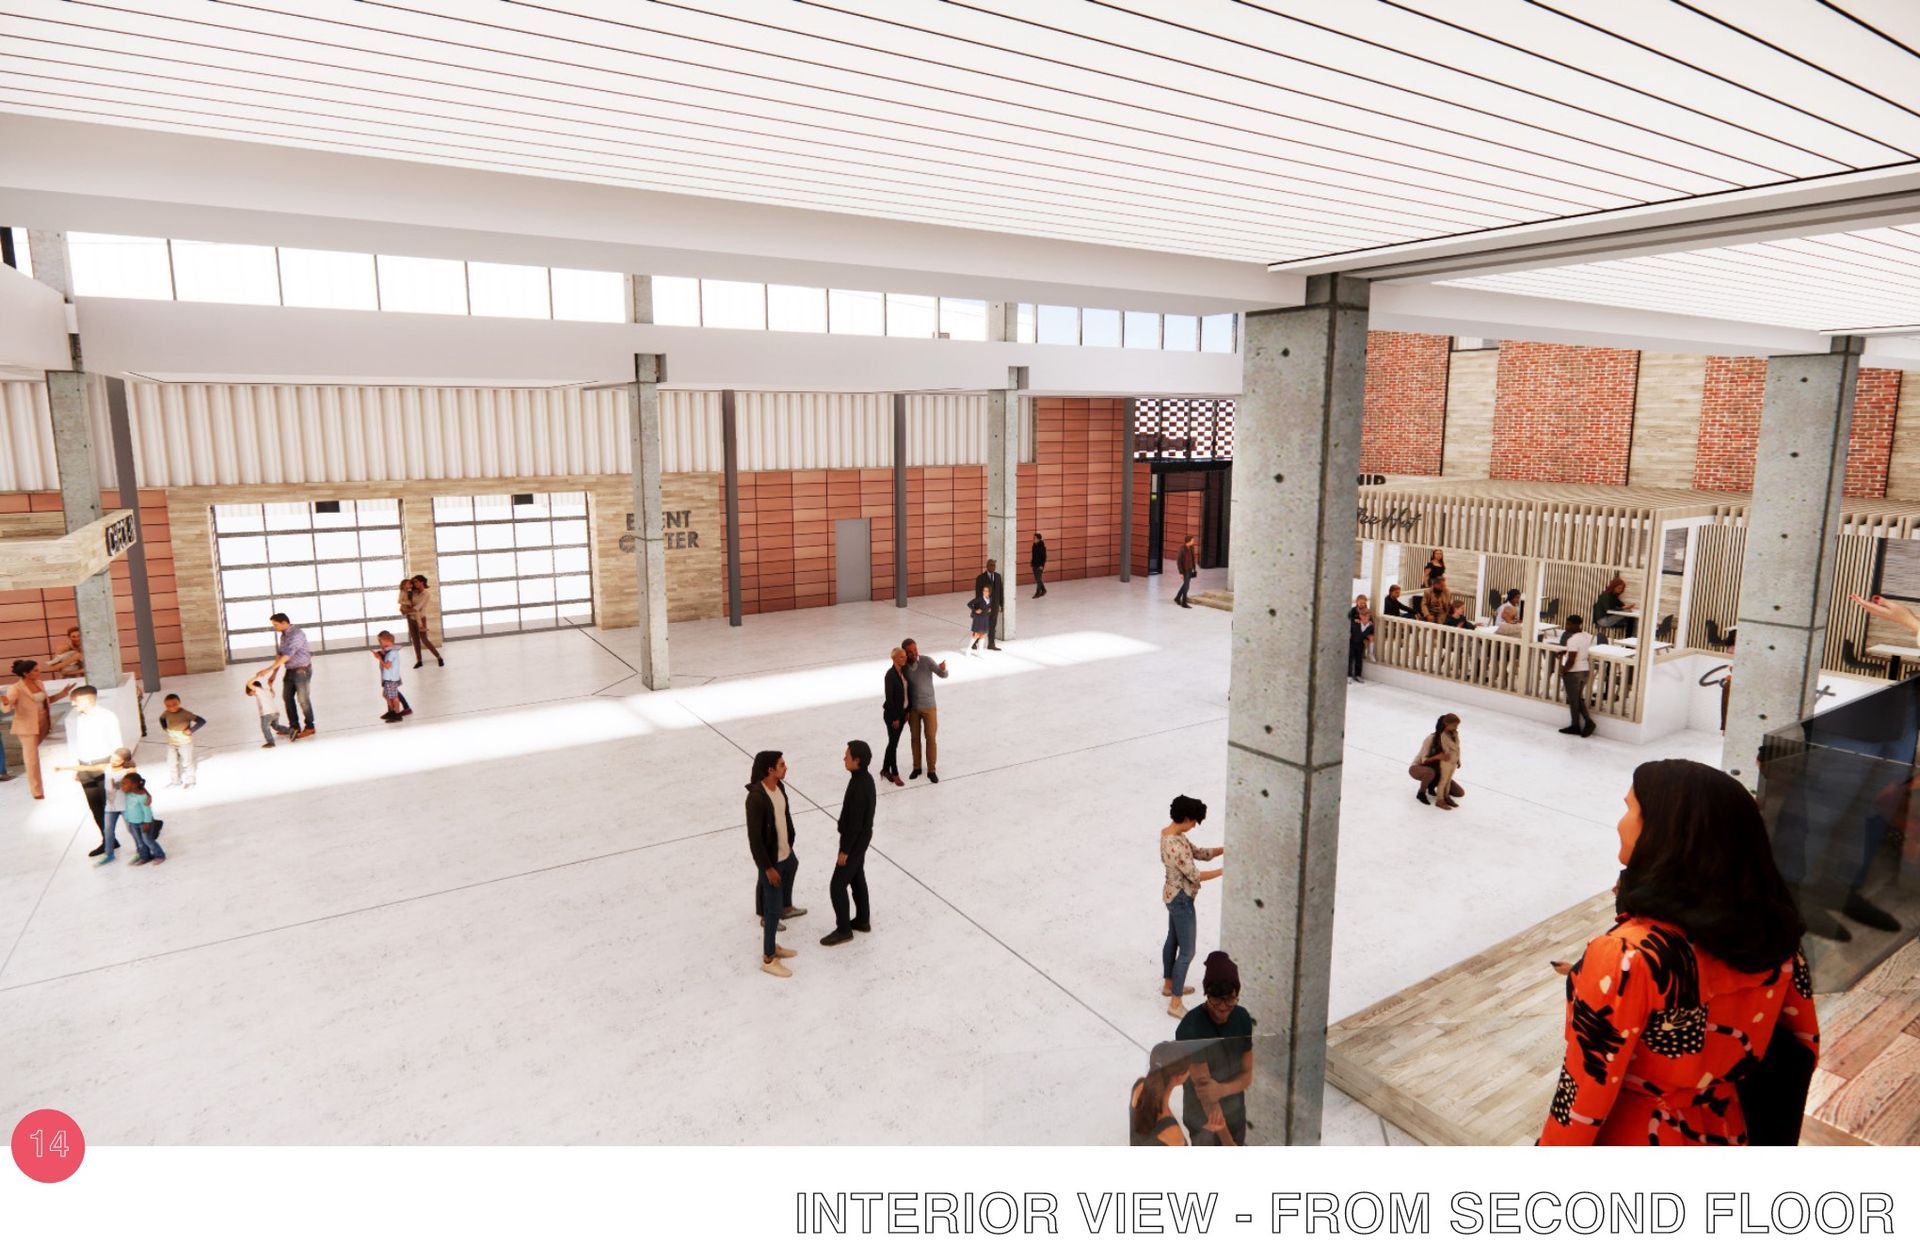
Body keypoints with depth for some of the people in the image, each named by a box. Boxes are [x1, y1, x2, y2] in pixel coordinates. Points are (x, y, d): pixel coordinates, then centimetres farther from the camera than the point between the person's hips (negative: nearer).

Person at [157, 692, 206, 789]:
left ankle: (189, 782, 25)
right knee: (171, 763, 11)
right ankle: (175, 782, 28)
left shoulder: (185, 713, -23)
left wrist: (191, 730, -26)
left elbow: (202, 721, -29)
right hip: (171, 743, 5)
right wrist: (165, 728, 5)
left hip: (185, 742, -5)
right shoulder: (166, 713, -7)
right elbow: (162, 719, 20)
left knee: (187, 762, 9)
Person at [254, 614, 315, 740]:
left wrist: (269, 669, -28)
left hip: (302, 670, -9)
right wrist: (274, 673, 6)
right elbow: (279, 655, 11)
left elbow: (286, 656, -26)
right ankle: (294, 726, 21)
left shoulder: (296, 634, -20)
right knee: (287, 697, 12)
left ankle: (309, 727, 12)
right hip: (290, 671, 9)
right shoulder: (283, 635, 9)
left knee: (303, 699, -1)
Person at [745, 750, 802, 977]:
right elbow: (754, 837, -24)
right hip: (771, 861, -8)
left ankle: (772, 946, 38)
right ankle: (768, 959, 18)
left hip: (786, 855, 8)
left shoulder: (779, 786, -2)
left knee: (779, 904, 21)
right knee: (773, 910, 3)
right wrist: (767, 867, -19)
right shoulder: (756, 798, -28)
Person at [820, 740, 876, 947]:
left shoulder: (858, 787, -31)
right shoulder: (865, 778, -1)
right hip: (862, 837, 10)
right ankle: (863, 920, 34)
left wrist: (844, 850, -18)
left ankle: (843, 930, 13)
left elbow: (855, 824, -27)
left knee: (837, 885, 1)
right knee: (857, 879, 21)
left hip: (855, 841, -10)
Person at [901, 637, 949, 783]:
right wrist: (906, 710, 2)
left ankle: (931, 770, 14)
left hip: (929, 707, -2)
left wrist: (943, 668, -44)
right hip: (913, 708, 2)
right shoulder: (904, 666, -6)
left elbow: (943, 674, -19)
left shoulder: (927, 661, -13)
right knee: (915, 738, 12)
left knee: (931, 739, 2)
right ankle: (916, 767, 27)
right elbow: (904, 688, 1)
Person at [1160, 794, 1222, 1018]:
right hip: (1181, 900, -10)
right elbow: (1195, 876, -27)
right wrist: (1225, 870, -20)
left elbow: (1198, 852, 6)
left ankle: (1168, 985, 44)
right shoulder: (1175, 845, -31)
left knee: (1173, 940, 25)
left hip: (1173, 896, 10)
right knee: (1187, 951, 1)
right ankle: (1175, 1003, 10)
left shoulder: (1168, 832, 0)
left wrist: (1224, 849, -5)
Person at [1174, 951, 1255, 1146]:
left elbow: (1247, 1075, -6)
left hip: (1235, 1113, 5)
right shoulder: (1191, 1028, -29)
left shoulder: (1242, 1019, -11)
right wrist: (1227, 1142, -25)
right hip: (1203, 1117, -5)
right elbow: (1203, 1088, -27)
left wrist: (1222, 1089, -27)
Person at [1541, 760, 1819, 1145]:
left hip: (1631, 1138, -6)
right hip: (1725, 1134, 6)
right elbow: (1802, 1044, 3)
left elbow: (1583, 1102, -26)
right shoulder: (1770, 929, -13)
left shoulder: (1628, 957, -34)